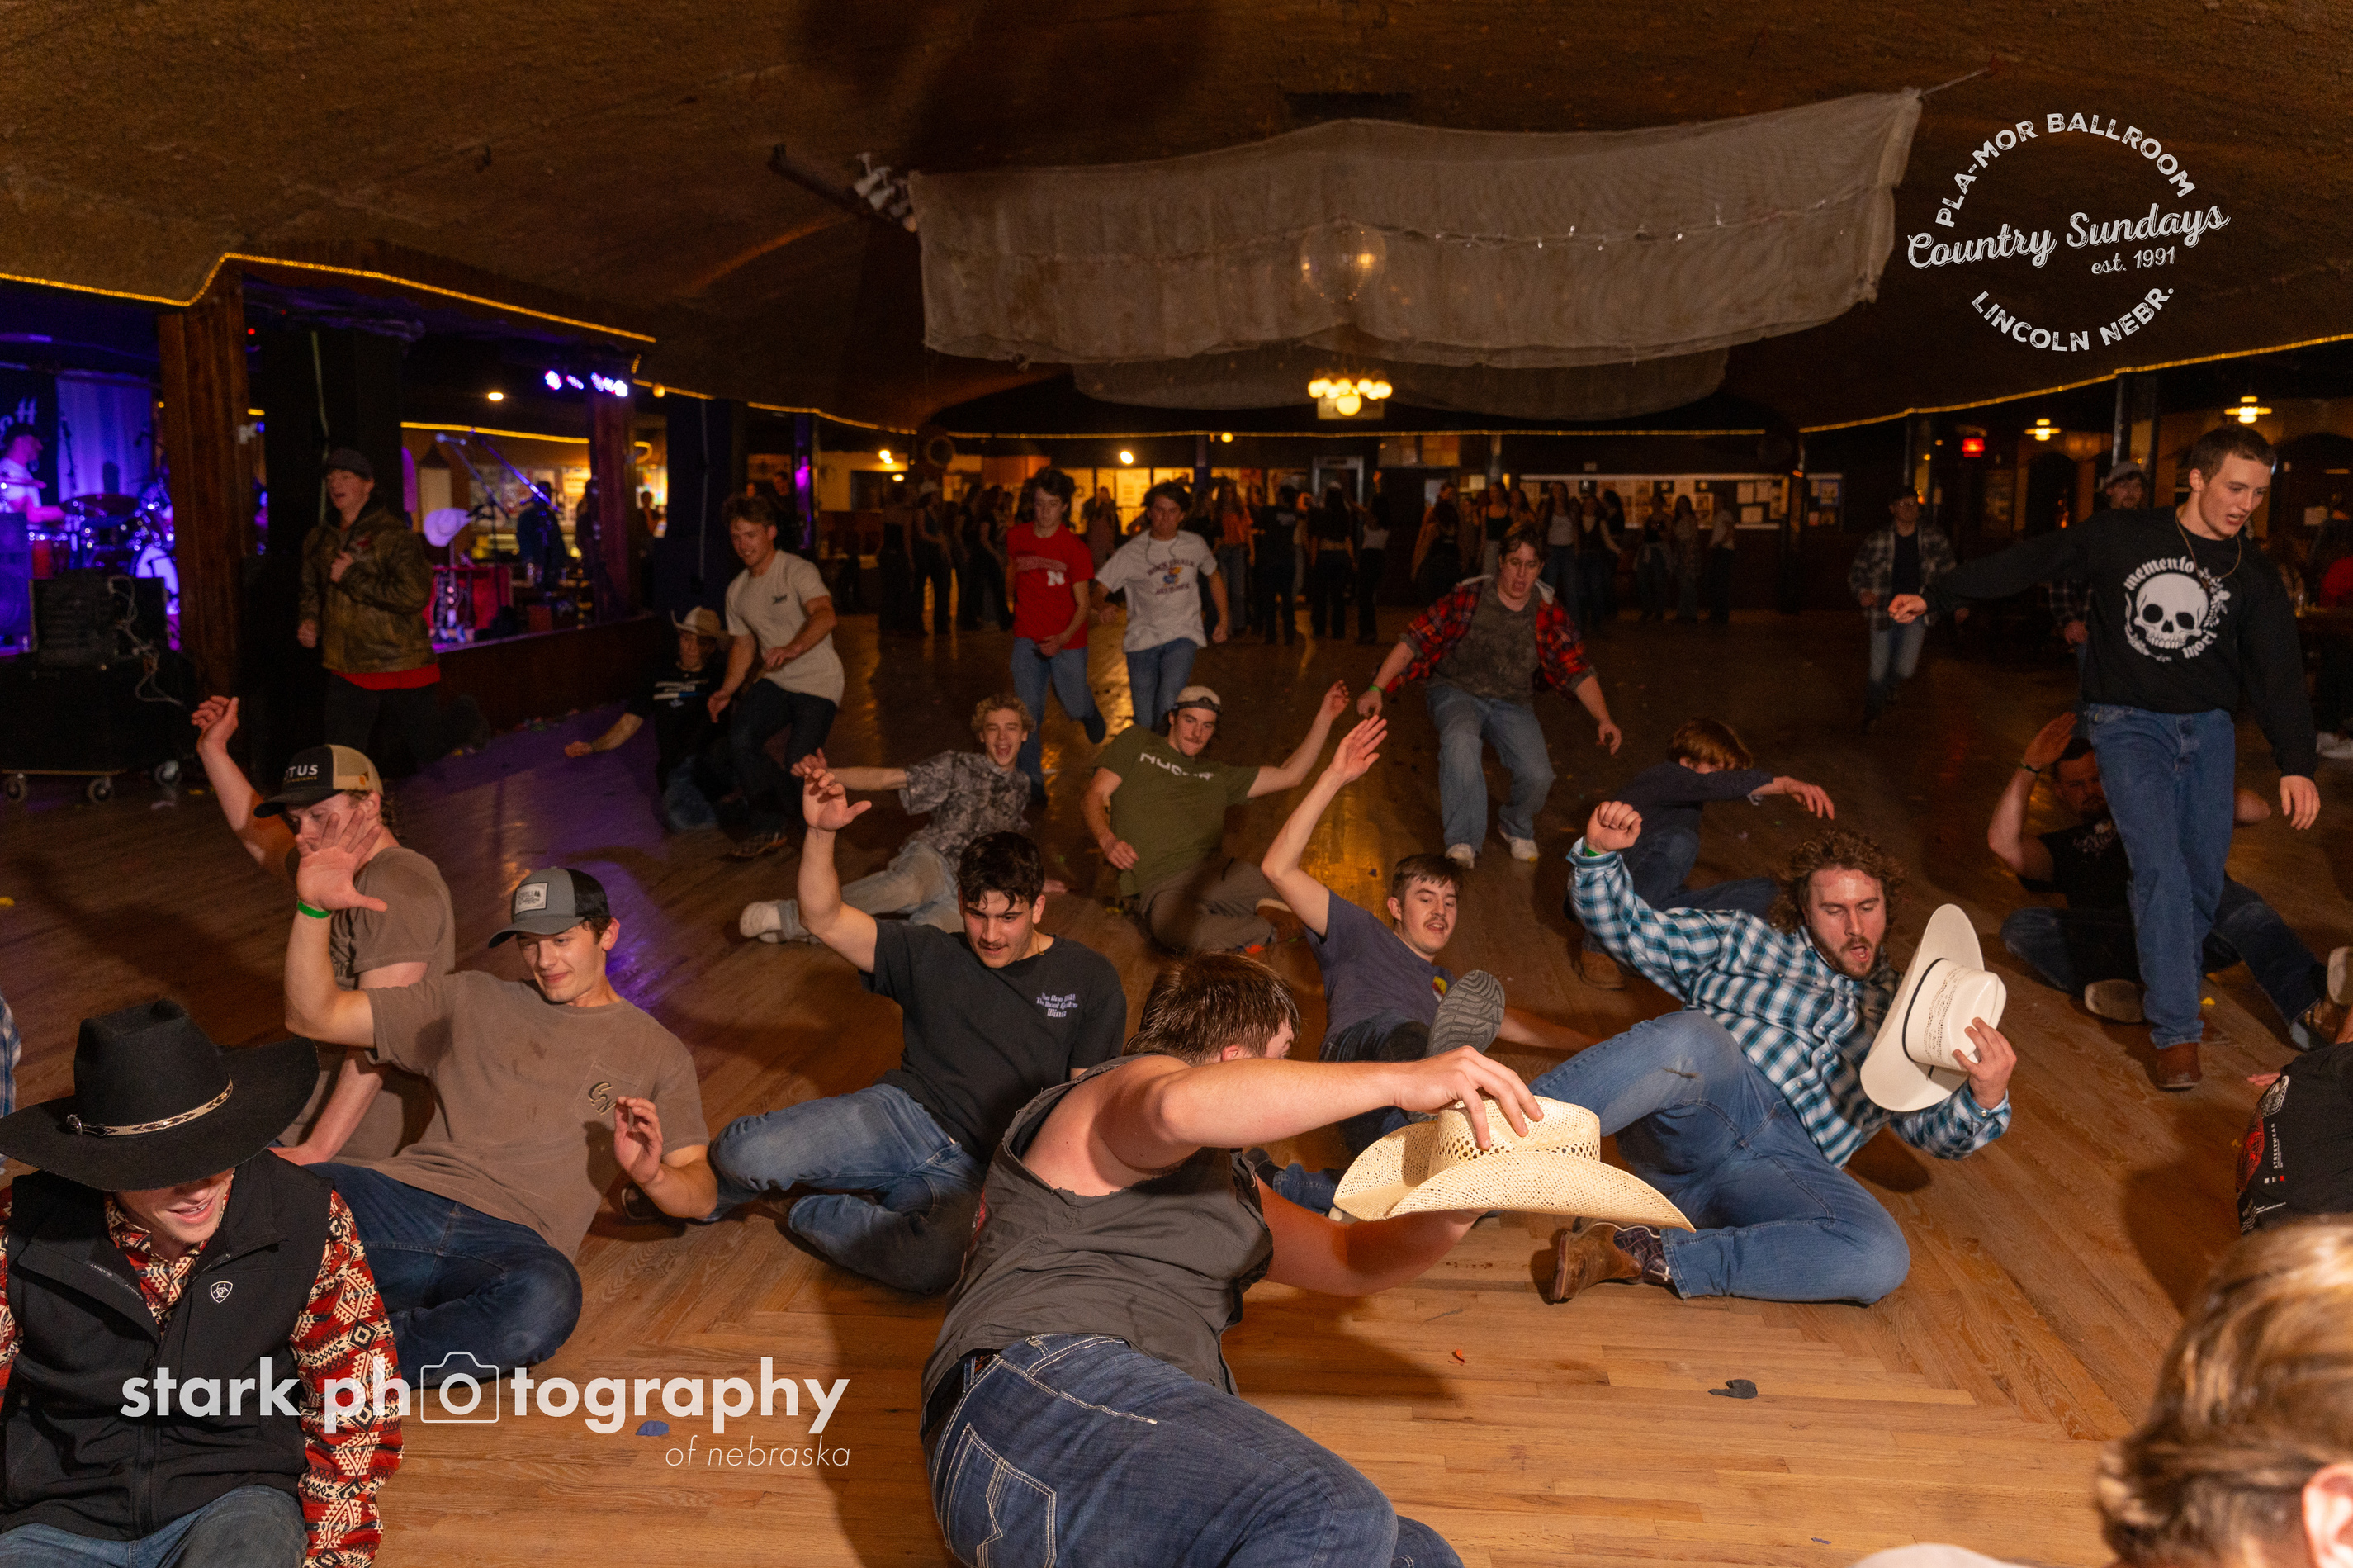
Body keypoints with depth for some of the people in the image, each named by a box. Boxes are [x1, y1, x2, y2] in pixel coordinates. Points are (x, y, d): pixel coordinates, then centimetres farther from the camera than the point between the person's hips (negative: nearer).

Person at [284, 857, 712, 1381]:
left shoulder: (657, 1053, 18)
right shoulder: (471, 1000, 23)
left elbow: (700, 1195, 13)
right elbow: (314, 1016, 20)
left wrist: (652, 1174, -11)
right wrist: (313, 909, 4)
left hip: (513, 1239, -1)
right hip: (404, 1196, 2)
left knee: (545, 1297, -41)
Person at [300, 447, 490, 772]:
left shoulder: (394, 534, -9)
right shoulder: (319, 540, 13)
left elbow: (415, 595, -21)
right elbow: (313, 591, 29)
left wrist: (353, 577, -17)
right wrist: (310, 621, 7)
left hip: (400, 669, -5)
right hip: (347, 672, 5)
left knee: (430, 753, 8)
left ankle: (466, 717, 39)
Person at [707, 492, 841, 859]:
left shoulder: (797, 571, -13)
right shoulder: (737, 591, 11)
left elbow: (825, 615, -31)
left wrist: (793, 648, -48)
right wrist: (726, 691, 9)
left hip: (817, 682, -6)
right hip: (774, 682, 6)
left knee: (799, 767, -17)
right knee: (739, 740, -19)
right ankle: (769, 829, -6)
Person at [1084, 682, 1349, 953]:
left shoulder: (1217, 775, 31)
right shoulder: (1137, 743, 22)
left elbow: (1290, 776, 29)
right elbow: (1093, 798, 14)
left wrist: (1324, 717, 25)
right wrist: (1107, 840, -8)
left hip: (1214, 870, 3)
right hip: (1158, 887, -3)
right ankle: (1266, 929, -18)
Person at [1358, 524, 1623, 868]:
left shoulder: (1548, 613, -3)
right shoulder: (1467, 598, -11)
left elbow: (1577, 672, 0)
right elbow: (1415, 640, -10)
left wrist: (1604, 720, -12)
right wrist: (1377, 689, -17)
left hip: (1512, 704, 2)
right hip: (1457, 692, -2)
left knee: (1538, 776, -21)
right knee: (1461, 740, -37)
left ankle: (1516, 827, 16)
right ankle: (1462, 844, -25)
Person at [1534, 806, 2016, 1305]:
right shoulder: (1745, 941, 27)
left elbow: (1937, 1130, 20)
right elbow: (1625, 926, 21)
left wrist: (1986, 1097, -4)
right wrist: (1599, 852, 0)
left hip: (1789, 1161, 2)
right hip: (1699, 1112, -2)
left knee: (1882, 1260, -31)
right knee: (1688, 1038, -39)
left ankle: (1649, 1258, -31)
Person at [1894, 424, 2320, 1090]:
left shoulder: (2252, 578, 2)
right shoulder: (2122, 537, -3)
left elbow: (2279, 674, -1)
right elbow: (2027, 564, 2)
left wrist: (2296, 763, -11)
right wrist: (1936, 595, 1)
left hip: (2209, 729, 4)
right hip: (2128, 724, -3)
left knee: (2203, 876, 3)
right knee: (2160, 868, -16)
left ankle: (2171, 986, 28)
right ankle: (2177, 1030, -12)